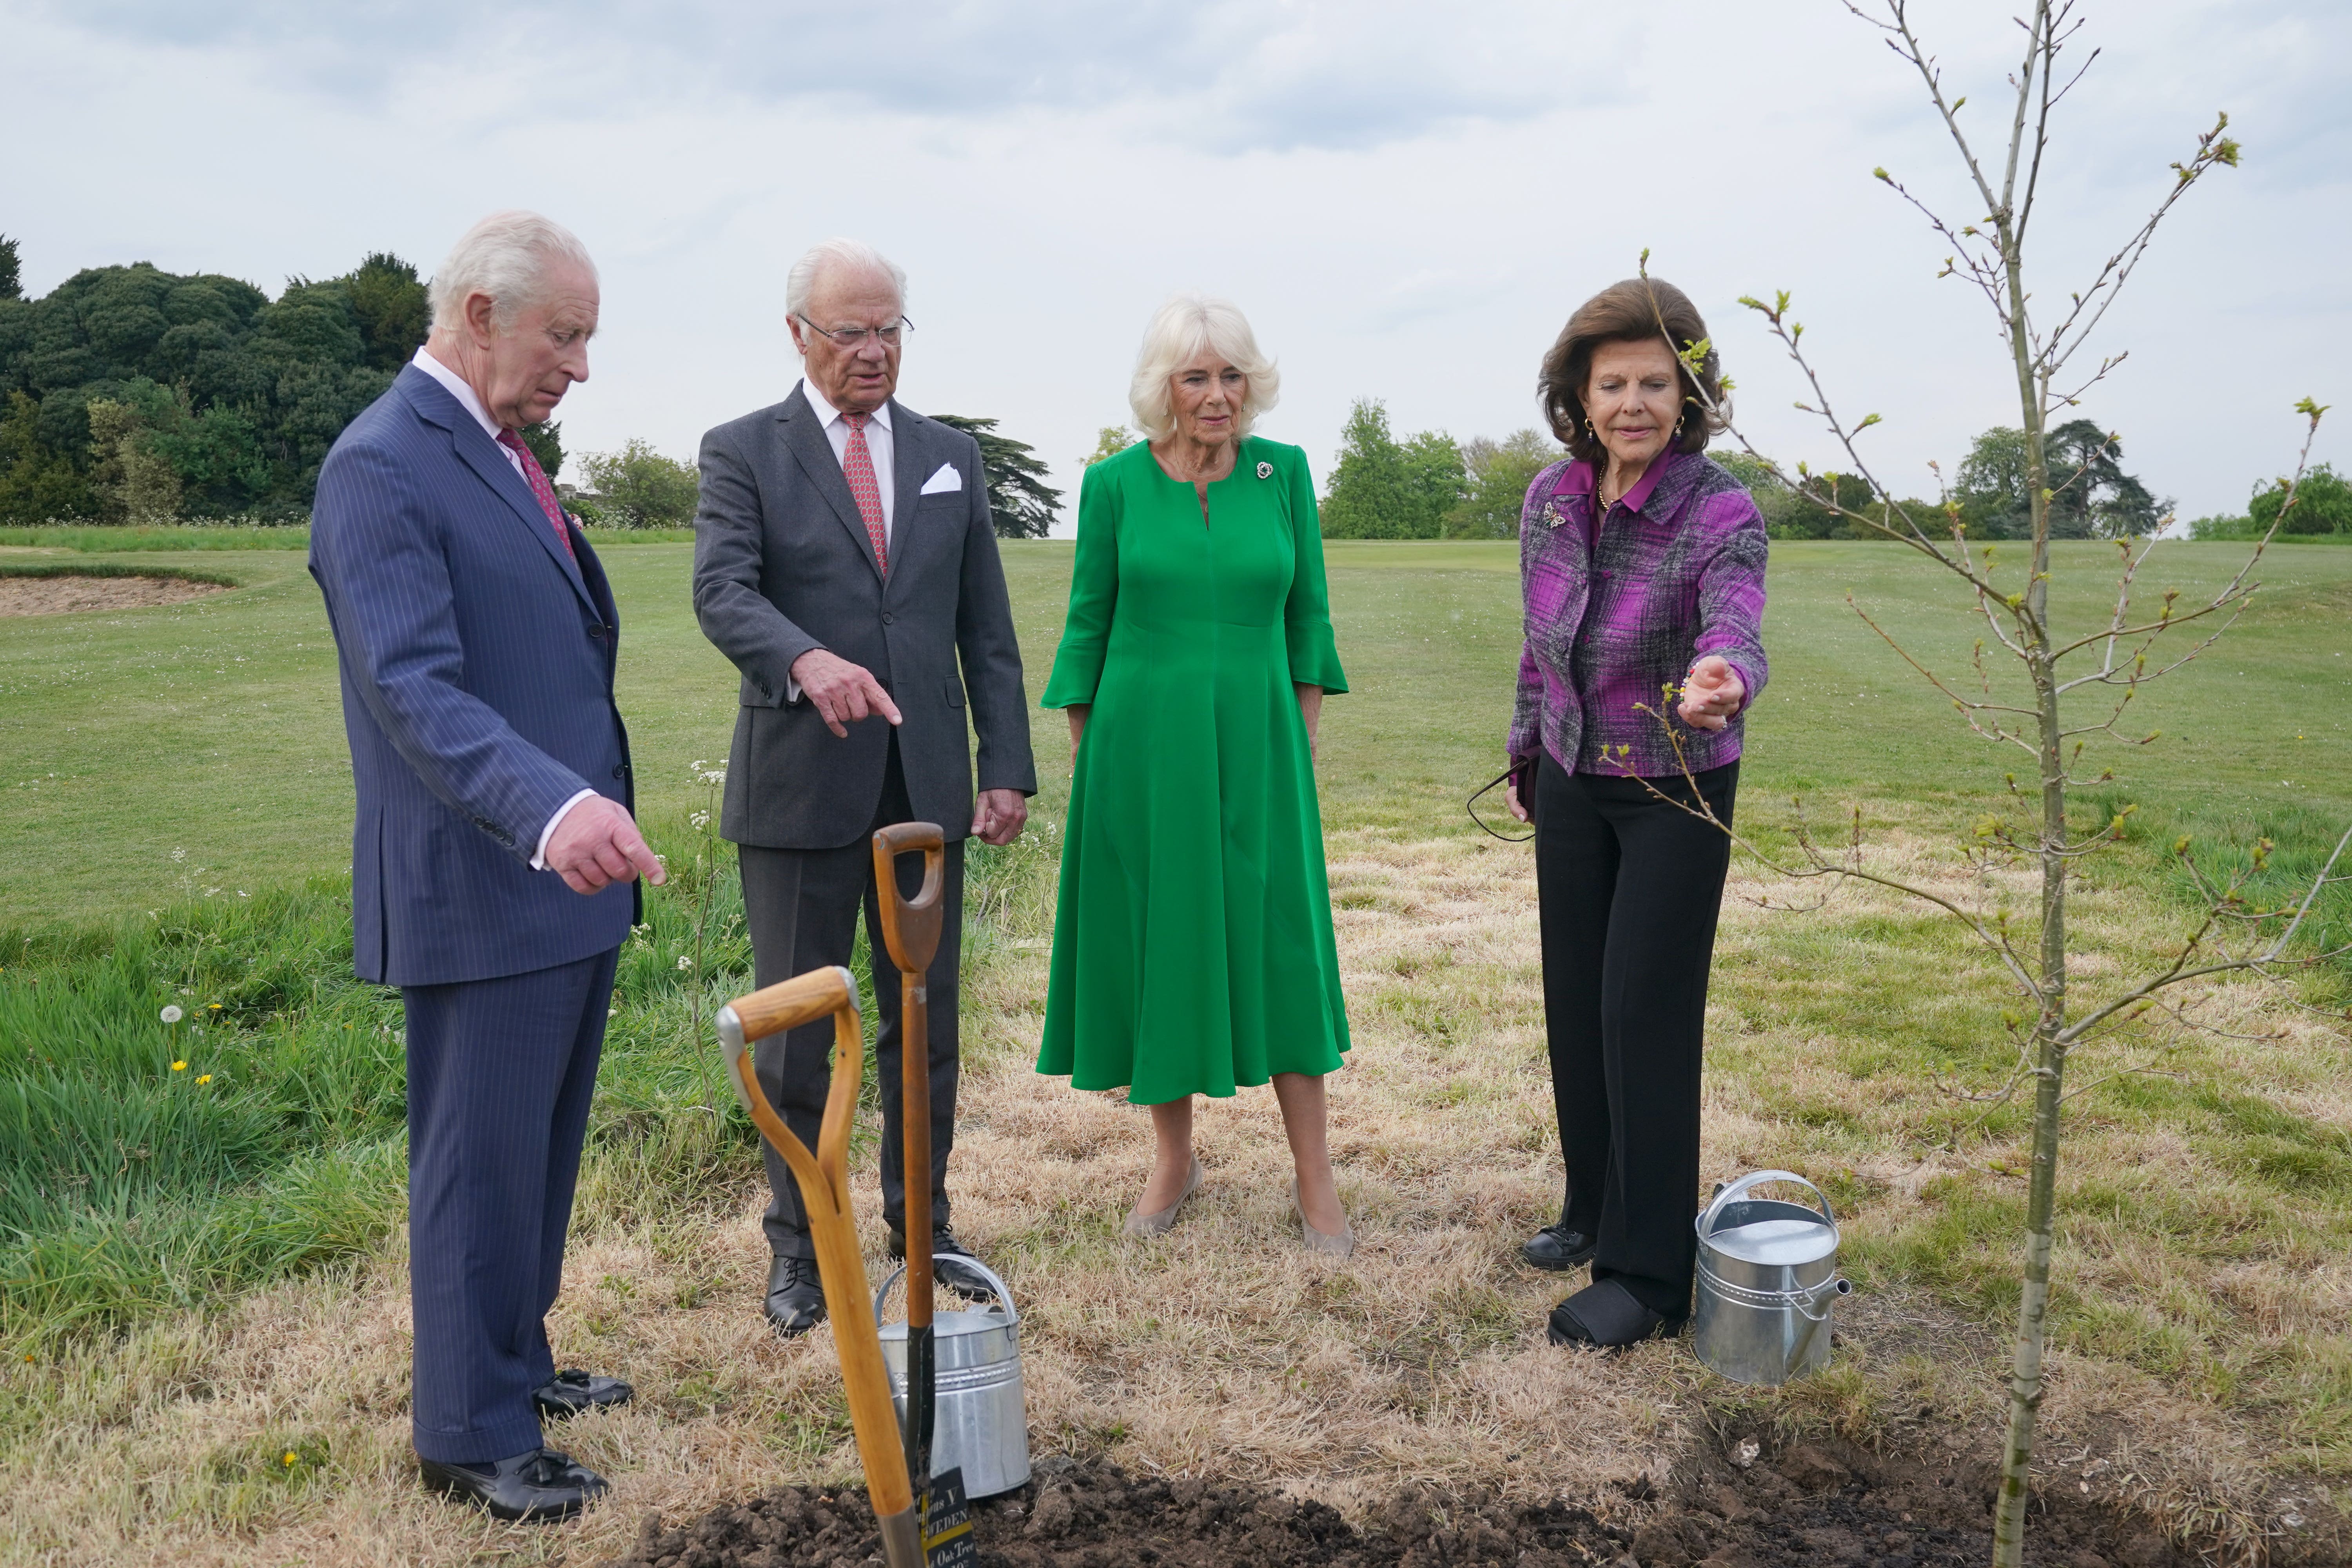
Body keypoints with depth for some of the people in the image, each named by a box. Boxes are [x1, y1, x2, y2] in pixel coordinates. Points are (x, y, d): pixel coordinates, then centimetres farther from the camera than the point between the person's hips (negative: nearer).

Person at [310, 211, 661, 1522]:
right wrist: (549, 807, -41)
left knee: (542, 1150, 19)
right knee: (482, 1165, 3)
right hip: (482, 893, -9)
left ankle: (516, 1363, 35)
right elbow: (416, 689, -27)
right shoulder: (382, 468, -15)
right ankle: (474, 1433, 18)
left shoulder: (500, 451, 15)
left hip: (571, 879, 9)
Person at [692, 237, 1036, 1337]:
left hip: (927, 785, 3)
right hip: (799, 785, -3)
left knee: (926, 1021, 12)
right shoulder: (743, 452, 1)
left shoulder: (950, 458, 11)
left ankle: (921, 1225, 29)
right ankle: (798, 1247, 23)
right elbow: (722, 593, -16)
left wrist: (1008, 768, 3)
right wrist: (807, 659, -36)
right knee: (794, 1031, 6)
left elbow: (987, 629, 10)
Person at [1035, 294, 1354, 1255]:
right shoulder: (1115, 484, -1)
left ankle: (1313, 1176, 15)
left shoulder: (1283, 472, 1)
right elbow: (1087, 625, 4)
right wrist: (1082, 760, 2)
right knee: (1156, 944, 7)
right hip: (1142, 745, 0)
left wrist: (1302, 743, 3)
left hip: (1256, 744, 0)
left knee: (1280, 945, 3)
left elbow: (1308, 617, 6)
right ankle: (1174, 1158, 25)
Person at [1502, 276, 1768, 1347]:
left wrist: (1723, 681, -62)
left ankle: (1647, 1273, 9)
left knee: (1645, 1014, -4)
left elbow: (1736, 632, -39)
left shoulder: (1721, 514, -20)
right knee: (1574, 1003, 14)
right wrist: (1526, 757, 16)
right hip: (1572, 782, 6)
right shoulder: (1550, 499, -5)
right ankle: (1596, 1208, 34)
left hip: (1677, 790, -5)